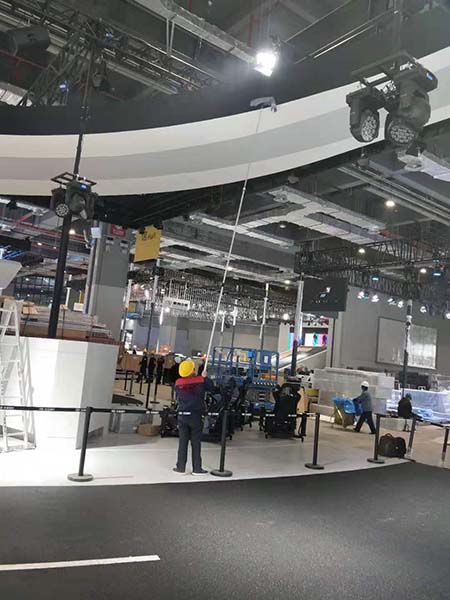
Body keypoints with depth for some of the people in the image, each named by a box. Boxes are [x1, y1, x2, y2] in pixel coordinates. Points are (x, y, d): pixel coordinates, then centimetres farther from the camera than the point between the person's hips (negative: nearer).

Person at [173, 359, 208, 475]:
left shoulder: (178, 382, -1)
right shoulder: (200, 380, -11)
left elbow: (177, 397, 7)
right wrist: (204, 376, 13)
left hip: (182, 416, 3)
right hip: (196, 415, -3)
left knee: (182, 442, 11)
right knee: (196, 443, 6)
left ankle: (181, 467, 16)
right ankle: (197, 468, 11)